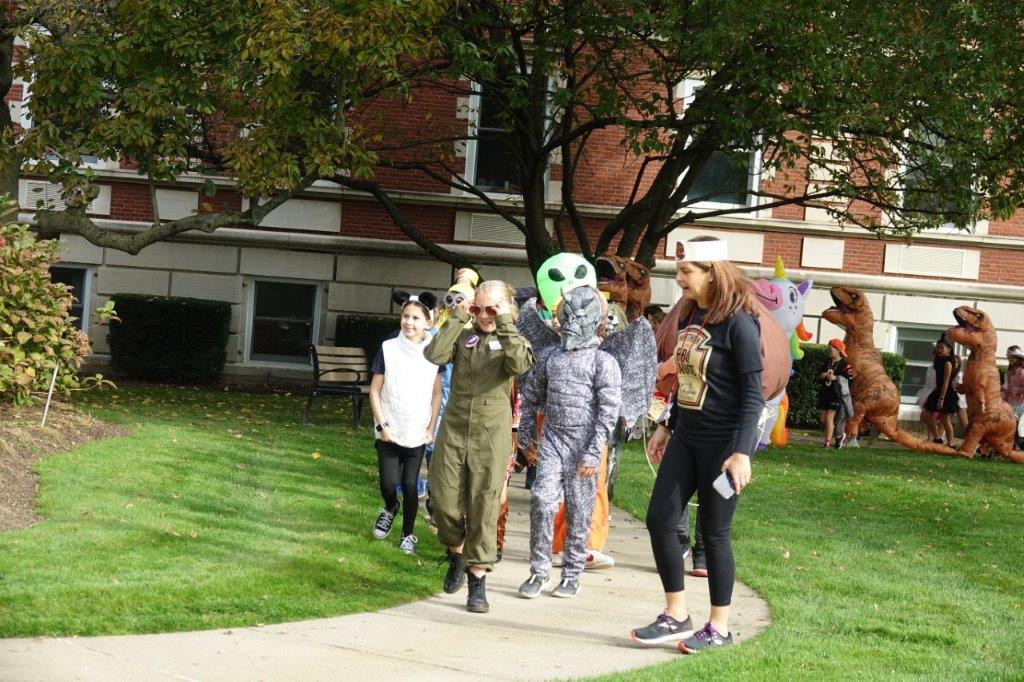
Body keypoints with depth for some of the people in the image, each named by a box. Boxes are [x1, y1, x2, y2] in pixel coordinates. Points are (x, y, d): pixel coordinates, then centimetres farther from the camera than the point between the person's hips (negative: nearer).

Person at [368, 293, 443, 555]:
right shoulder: (388, 349, -6)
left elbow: (436, 394, 6)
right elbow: (375, 391, -2)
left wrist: (431, 429, 1)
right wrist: (382, 425, -8)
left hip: (417, 434, 1)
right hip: (389, 432, -1)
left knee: (410, 485, 2)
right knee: (388, 484, -4)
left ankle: (408, 534, 19)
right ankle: (390, 508, 30)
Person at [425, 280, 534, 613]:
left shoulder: (512, 341, 2)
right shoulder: (462, 336, 7)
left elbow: (520, 365, -21)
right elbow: (434, 354, -11)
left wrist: (505, 324, -18)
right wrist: (457, 318, -9)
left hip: (491, 434, -2)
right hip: (454, 428, 2)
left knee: (484, 506, -3)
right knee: (444, 500, 4)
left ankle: (477, 582, 1)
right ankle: (456, 554, 32)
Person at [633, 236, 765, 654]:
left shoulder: (738, 323, -15)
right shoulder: (692, 316, 9)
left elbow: (753, 395, -17)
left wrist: (741, 452, -23)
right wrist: (668, 426, 23)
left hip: (722, 443, -8)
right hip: (686, 439, 8)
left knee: (714, 533, 1)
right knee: (659, 520, 4)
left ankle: (719, 627, 14)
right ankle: (676, 616, 15)